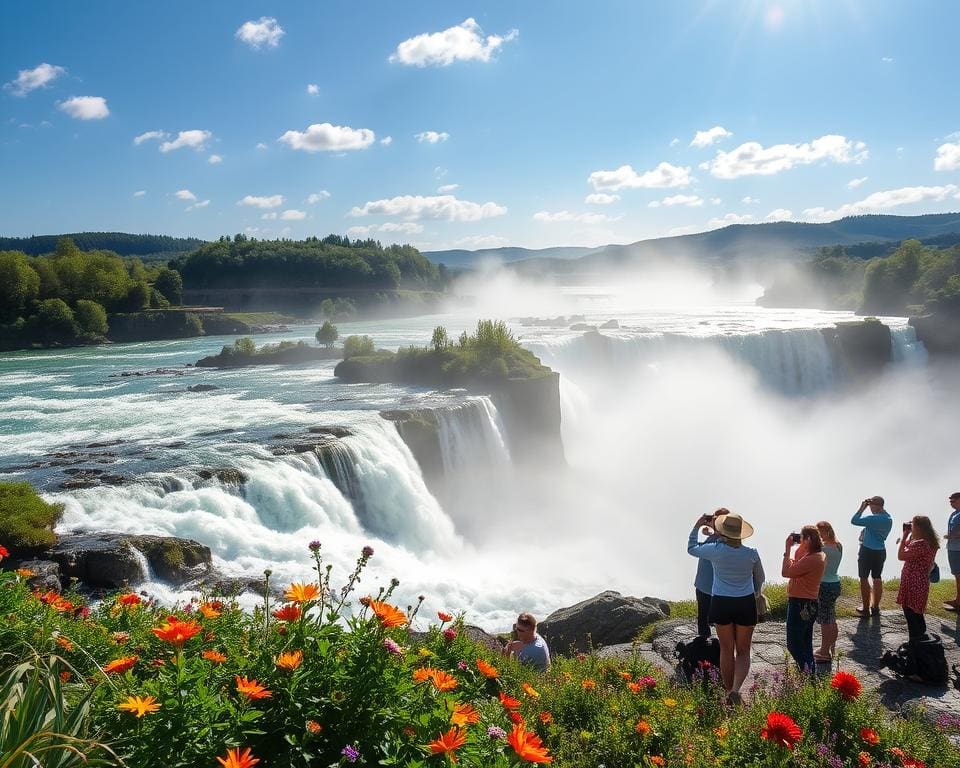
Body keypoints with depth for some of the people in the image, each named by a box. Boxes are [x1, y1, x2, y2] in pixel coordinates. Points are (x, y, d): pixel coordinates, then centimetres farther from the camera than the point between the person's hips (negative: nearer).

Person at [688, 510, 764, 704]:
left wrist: (698, 525, 16)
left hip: (721, 603, 0)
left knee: (726, 650, 13)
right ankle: (736, 689, -9)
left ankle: (729, 692, 21)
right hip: (746, 603, 0)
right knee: (743, 651, 11)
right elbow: (760, 579, 10)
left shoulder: (715, 550, -12)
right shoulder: (751, 554, -7)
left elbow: (691, 548, 7)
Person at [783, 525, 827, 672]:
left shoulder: (811, 559, -23)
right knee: (805, 643, 19)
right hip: (810, 603, 10)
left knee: (793, 644, -3)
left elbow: (786, 572, -22)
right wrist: (800, 547, 11)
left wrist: (788, 548, -17)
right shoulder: (819, 556, 8)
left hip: (801, 604, -10)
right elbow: (796, 565, 21)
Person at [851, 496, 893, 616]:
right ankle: (875, 607, 23)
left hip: (867, 551, -7)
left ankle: (866, 608, 9)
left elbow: (854, 521, -21)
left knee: (864, 579, 4)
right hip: (881, 551, 7)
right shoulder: (889, 519, 2)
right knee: (877, 579, 15)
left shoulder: (874, 518, -23)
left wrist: (862, 508, -13)